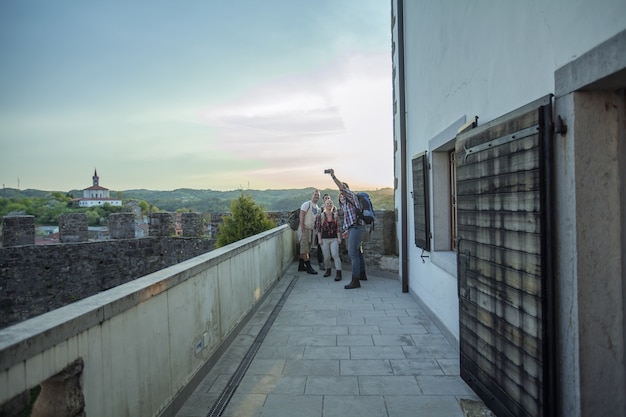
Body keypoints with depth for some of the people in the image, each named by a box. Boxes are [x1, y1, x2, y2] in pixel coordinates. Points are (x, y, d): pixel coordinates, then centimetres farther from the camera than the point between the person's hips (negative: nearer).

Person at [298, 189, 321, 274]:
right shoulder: (307, 204, -9)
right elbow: (301, 216, -15)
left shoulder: (318, 208, 15)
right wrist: (303, 229, -20)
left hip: (311, 229, 8)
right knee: (305, 249, -5)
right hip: (305, 229, -8)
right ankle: (309, 267, -4)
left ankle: (301, 266, 20)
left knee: (305, 249, 12)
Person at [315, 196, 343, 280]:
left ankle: (339, 273, -15)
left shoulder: (335, 216, 7)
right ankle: (328, 270, 26)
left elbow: (338, 227, 8)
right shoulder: (320, 216, 3)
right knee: (326, 257, 1)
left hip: (334, 239, 0)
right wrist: (319, 239, -4)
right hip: (324, 239, 0)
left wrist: (339, 238, 0)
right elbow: (318, 228, 1)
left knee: (335, 255, -15)